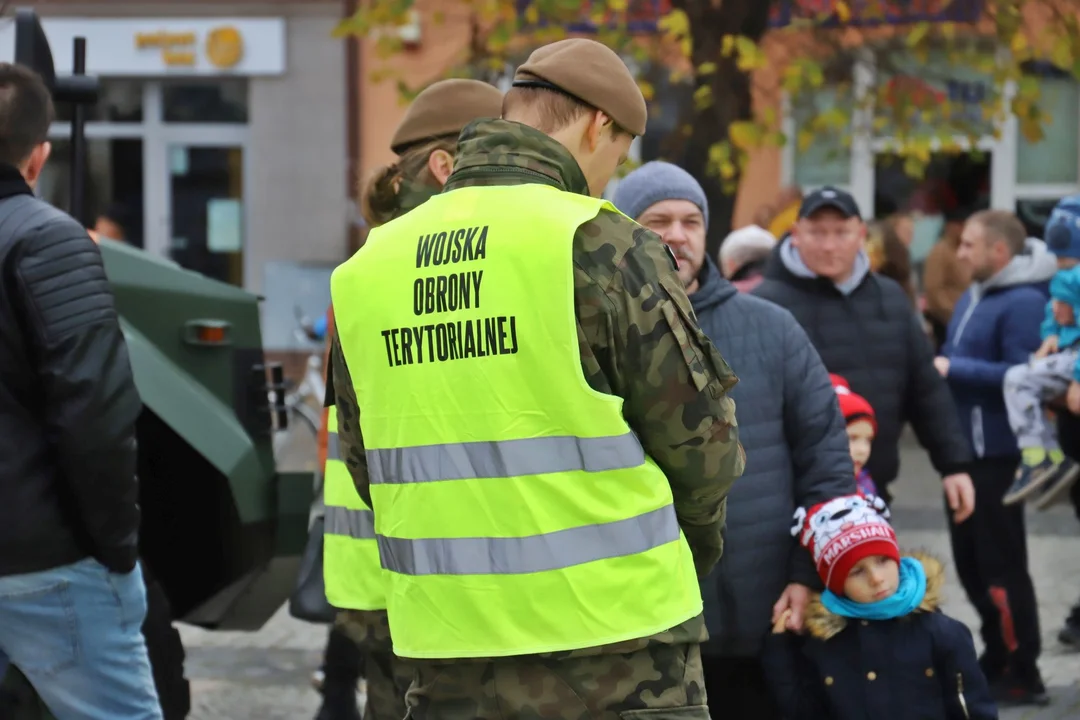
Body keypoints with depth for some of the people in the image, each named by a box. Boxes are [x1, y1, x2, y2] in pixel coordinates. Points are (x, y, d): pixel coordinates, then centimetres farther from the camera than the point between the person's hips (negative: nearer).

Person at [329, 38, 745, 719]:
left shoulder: (369, 268, 7)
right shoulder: (604, 247, -9)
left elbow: (370, 465, 12)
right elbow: (702, 443, -5)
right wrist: (699, 543, 14)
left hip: (448, 656, 5)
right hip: (614, 649, -5)